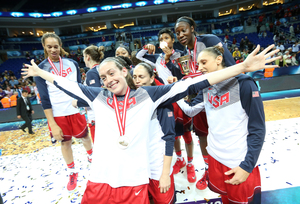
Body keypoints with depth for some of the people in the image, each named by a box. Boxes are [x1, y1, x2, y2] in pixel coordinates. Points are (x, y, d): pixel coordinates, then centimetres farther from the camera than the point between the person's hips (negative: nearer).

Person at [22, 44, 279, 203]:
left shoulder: (147, 95, -4)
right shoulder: (97, 96, 3)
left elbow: (189, 85, -7)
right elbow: (68, 85, 18)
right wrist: (39, 73, 30)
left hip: (135, 182, -1)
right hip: (99, 181, 2)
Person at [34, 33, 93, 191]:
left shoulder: (72, 63, 2)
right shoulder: (40, 68, -4)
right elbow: (44, 99, -7)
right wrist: (52, 124, -10)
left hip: (76, 110, 2)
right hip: (57, 114, -1)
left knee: (84, 136, 16)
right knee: (65, 142, 13)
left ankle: (91, 156, 47)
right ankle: (72, 172, 35)